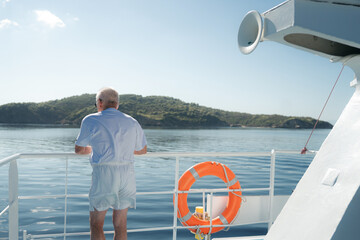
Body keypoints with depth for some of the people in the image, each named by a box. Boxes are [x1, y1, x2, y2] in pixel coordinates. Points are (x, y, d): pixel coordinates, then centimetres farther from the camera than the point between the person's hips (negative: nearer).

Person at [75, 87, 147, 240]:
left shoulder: (91, 121, 2)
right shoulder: (132, 122, 12)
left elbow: (78, 150, 11)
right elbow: (142, 150, 22)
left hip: (103, 174, -4)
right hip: (128, 173, 4)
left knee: (96, 224, 8)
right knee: (120, 224, 13)